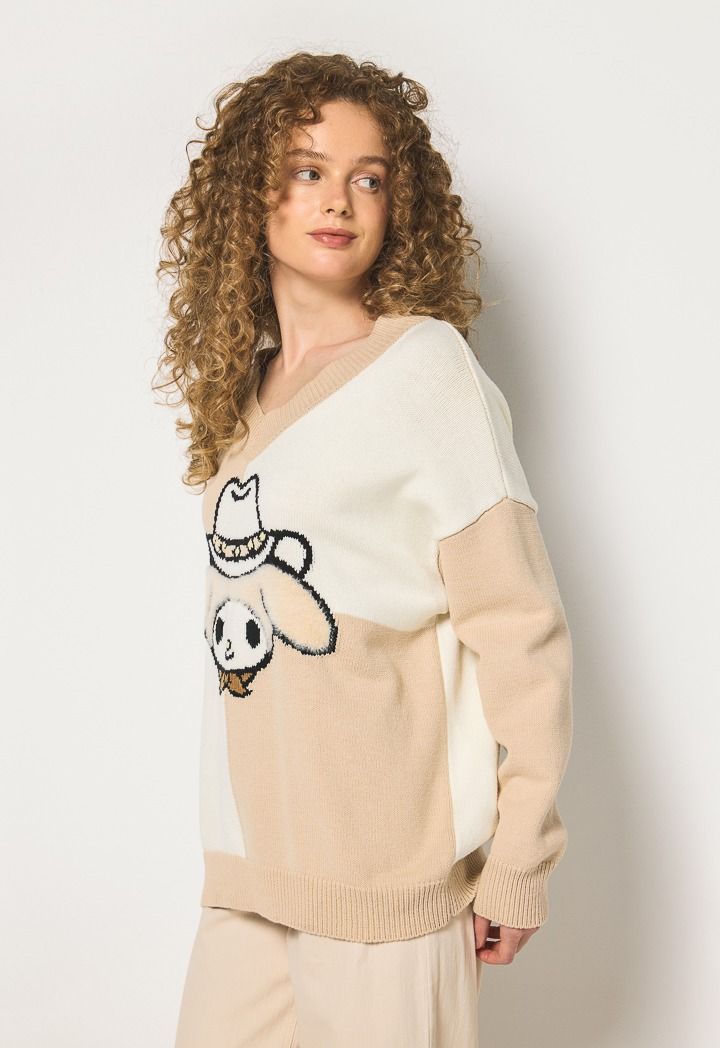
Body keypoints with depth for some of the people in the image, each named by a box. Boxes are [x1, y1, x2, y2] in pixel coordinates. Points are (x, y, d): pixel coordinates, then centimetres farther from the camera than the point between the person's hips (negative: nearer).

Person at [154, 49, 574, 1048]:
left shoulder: (426, 368, -6)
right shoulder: (241, 386, 12)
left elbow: (519, 628, -9)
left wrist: (519, 859, -11)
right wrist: (237, 840, 11)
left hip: (385, 867, -5)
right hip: (247, 859, 6)